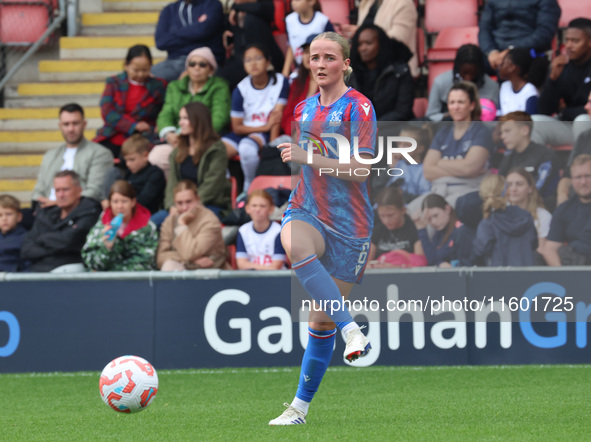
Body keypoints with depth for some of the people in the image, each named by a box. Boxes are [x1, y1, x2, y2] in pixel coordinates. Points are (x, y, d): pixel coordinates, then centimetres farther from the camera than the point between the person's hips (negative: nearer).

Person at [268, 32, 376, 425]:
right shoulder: (304, 108, 13)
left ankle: (301, 406, 12)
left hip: (348, 223, -4)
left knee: (321, 323, 1)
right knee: (294, 245, -36)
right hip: (306, 211, 4)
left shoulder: (358, 107, -6)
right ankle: (352, 330, -35)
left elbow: (362, 170, -15)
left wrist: (309, 158, -20)